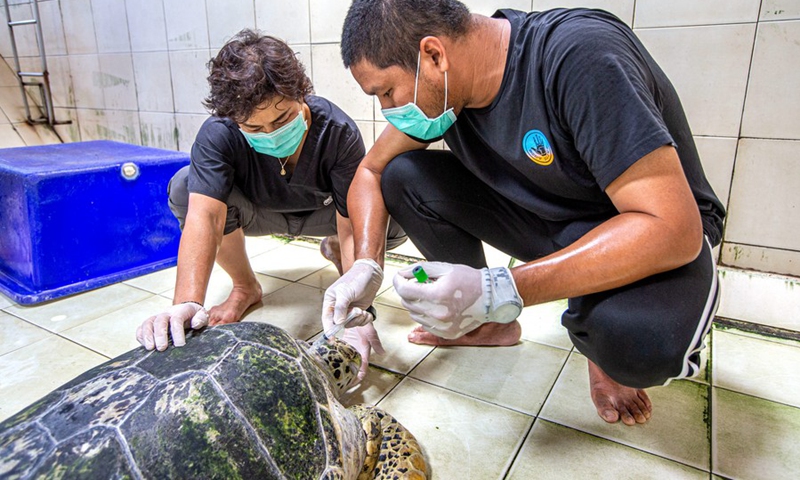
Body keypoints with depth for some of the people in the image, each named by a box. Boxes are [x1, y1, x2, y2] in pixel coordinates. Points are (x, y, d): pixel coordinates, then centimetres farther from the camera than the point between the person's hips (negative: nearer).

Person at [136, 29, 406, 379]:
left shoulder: (339, 133, -33)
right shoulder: (218, 134, -31)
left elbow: (355, 227, -36)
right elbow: (205, 216, -43)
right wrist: (188, 303, -60)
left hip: (324, 212, 1)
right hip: (259, 213, 0)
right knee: (185, 186, -31)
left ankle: (334, 250, 9)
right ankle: (245, 287, -5)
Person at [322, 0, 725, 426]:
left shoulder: (581, 55, -30)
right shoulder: (442, 85, -10)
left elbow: (674, 229, -33)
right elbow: (372, 169, 2)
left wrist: (498, 292, -38)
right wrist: (365, 266, -14)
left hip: (655, 236, -5)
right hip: (546, 216, 6)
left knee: (638, 342, -38)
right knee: (403, 175, -10)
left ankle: (602, 349, 1)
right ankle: (490, 325, 6)